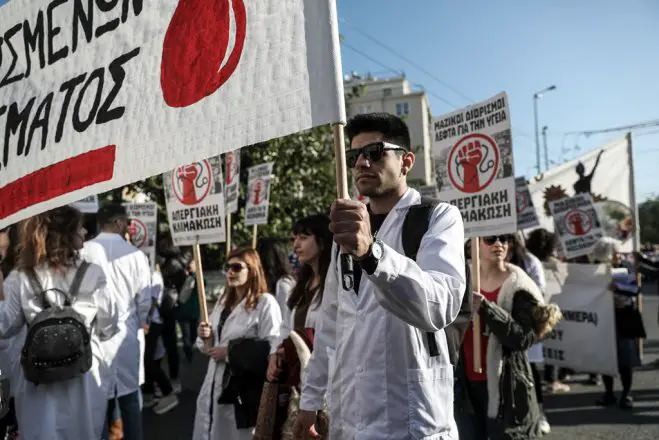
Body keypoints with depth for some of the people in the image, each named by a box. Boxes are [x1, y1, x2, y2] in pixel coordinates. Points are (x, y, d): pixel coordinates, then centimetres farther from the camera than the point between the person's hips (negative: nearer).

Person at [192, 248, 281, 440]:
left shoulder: (266, 302, -12)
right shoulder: (223, 300, 14)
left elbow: (271, 348, -20)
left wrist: (230, 352, -17)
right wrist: (206, 337, -3)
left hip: (244, 388, -7)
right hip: (216, 384, 7)